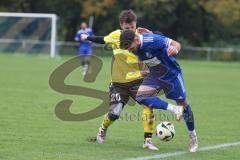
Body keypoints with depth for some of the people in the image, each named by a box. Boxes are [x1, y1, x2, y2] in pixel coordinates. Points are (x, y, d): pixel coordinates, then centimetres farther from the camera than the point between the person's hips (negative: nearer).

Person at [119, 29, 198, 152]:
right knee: (140, 96, -19)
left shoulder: (153, 40, -32)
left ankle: (193, 137, 24)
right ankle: (173, 110, -12)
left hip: (172, 74, -5)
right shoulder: (134, 46, -12)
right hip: (155, 76, 5)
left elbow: (176, 44, -30)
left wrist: (175, 49, -48)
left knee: (182, 104, 5)